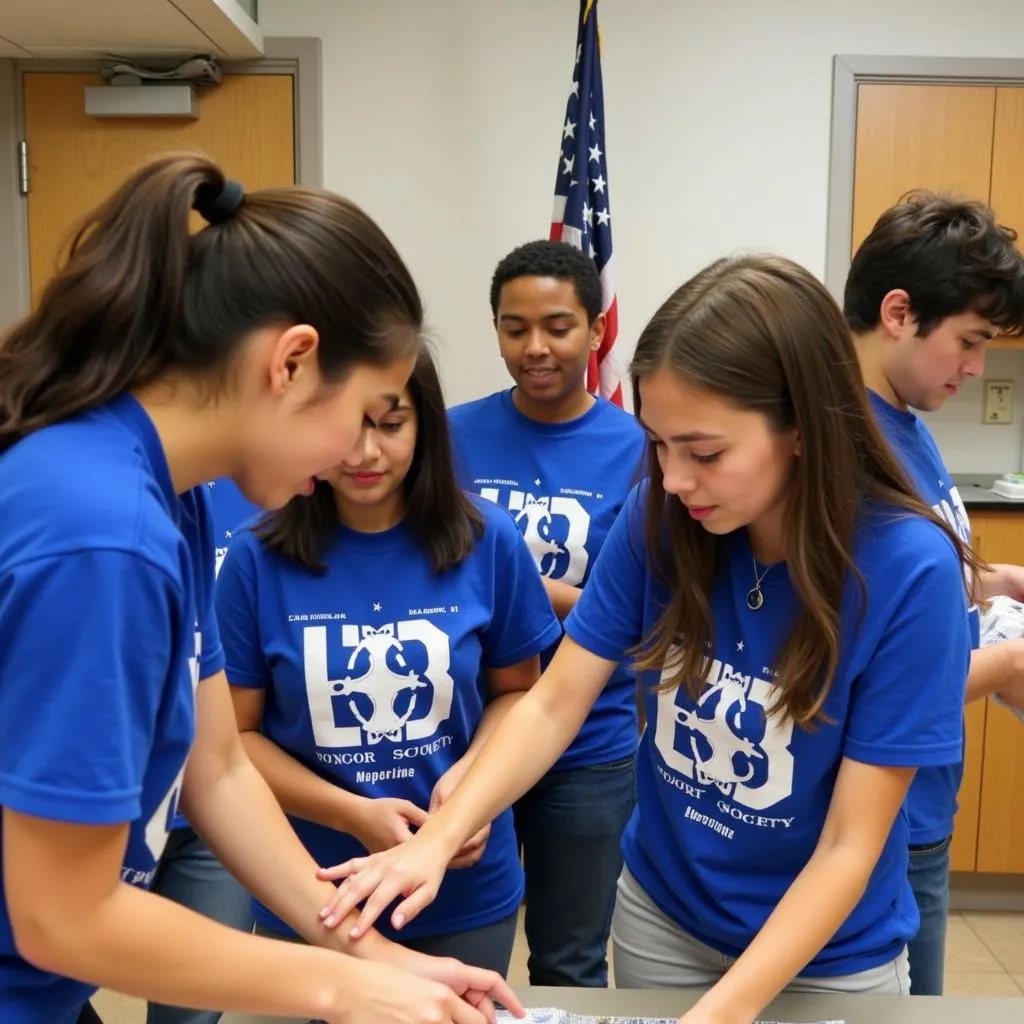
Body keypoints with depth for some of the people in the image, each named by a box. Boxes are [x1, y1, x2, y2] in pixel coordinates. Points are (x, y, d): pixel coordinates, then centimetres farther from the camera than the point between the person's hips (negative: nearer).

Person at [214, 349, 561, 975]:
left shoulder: (489, 540, -10)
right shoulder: (258, 558, -12)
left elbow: (517, 690, 3)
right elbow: (234, 734, -5)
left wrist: (469, 774, -16)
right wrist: (353, 815, -18)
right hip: (311, 896, 0)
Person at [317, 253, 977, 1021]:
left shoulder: (909, 569, -26)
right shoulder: (660, 519, -17)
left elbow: (850, 846, -22)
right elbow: (553, 705, -14)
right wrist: (439, 837, -27)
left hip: (828, 957, -3)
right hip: (659, 914, 3)